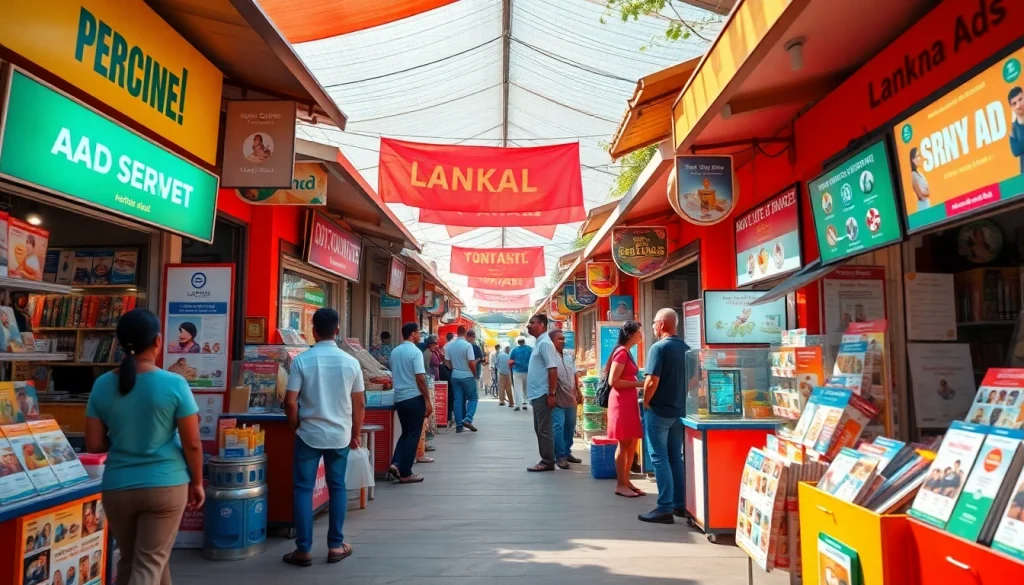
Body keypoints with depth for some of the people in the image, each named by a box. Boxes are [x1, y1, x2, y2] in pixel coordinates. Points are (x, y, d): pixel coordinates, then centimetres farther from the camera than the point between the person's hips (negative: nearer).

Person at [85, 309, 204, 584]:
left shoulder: (102, 385, -3)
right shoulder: (174, 384, -13)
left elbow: (94, 444, 1)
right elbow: (192, 444, -9)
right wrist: (197, 483, 5)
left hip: (117, 487, 4)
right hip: (166, 485, -3)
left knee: (129, 561, 22)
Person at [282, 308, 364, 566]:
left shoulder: (302, 360, -9)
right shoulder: (350, 362, -3)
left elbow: (290, 402, -10)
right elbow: (359, 404, 2)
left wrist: (297, 426, 7)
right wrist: (355, 434, 13)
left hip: (309, 434, -2)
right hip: (340, 435, 2)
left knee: (303, 489, 8)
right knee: (337, 488, 13)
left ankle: (303, 550, 12)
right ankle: (336, 546, 19)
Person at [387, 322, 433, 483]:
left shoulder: (395, 352, 10)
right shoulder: (415, 351, -13)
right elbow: (420, 378, -17)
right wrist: (428, 401, -13)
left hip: (399, 398, 7)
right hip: (414, 398, -7)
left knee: (405, 433, 18)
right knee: (413, 435, 2)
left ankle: (396, 463, 3)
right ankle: (405, 473, 5)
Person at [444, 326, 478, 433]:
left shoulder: (449, 345, 1)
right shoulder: (467, 345, -15)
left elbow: (447, 362, 5)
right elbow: (472, 363, -17)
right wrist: (475, 374, -2)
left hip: (455, 376, 5)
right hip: (467, 376, -5)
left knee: (458, 400, 9)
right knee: (473, 398, 7)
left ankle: (459, 425, 9)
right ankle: (467, 419, -11)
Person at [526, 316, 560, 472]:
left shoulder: (545, 343, -14)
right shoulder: (539, 343, 16)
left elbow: (552, 369, -20)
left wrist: (551, 394, -22)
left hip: (542, 394, -10)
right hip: (537, 393, 10)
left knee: (544, 429, -3)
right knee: (539, 428, 14)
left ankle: (548, 462, 4)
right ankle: (545, 460, 21)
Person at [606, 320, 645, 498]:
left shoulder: (627, 352, 15)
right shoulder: (621, 352, -14)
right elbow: (613, 381, -19)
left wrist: (638, 383, 7)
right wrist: (637, 384, -17)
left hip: (629, 401, 10)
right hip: (622, 401, -10)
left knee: (632, 444, 13)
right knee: (624, 444, -3)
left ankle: (626, 481, 21)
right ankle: (620, 485, 6)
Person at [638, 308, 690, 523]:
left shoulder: (659, 347, -14)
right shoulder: (686, 348, 8)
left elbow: (652, 381, -21)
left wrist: (646, 402, -7)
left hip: (659, 410, -7)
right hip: (680, 411, 7)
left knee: (659, 458, -2)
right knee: (676, 457, 14)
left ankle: (665, 509, -2)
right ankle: (680, 505, 19)